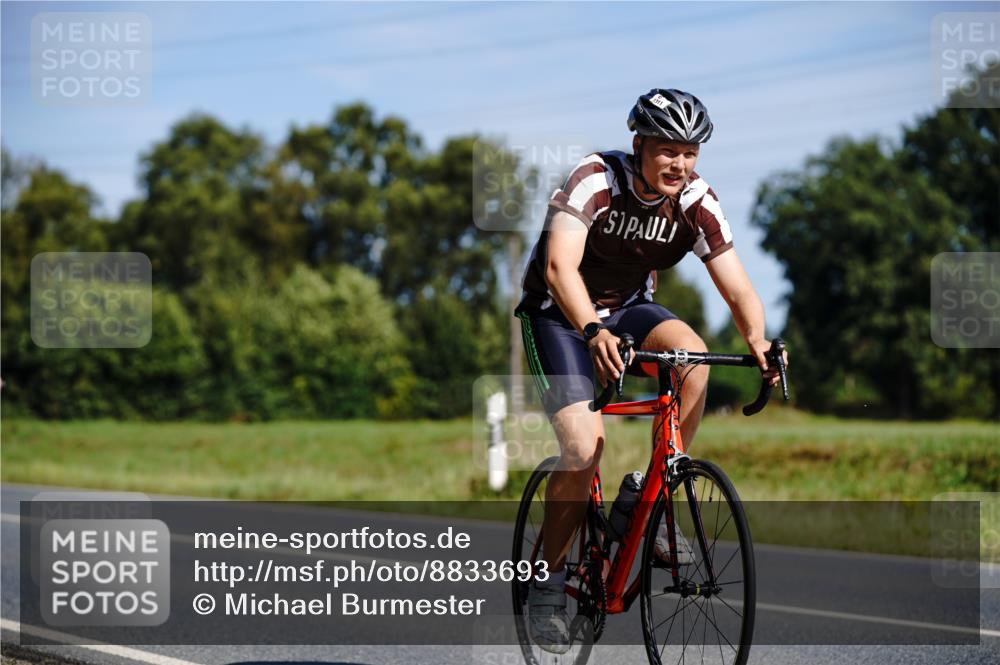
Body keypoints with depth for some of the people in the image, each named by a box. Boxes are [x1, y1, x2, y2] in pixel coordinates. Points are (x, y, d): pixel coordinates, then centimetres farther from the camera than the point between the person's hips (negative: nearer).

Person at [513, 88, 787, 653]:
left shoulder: (696, 202, -13)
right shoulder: (596, 179, -26)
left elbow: (737, 287, -16)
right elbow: (560, 266, -39)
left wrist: (758, 341, -38)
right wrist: (594, 331, -56)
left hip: (628, 309, 4)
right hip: (559, 315, -4)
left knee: (692, 352, -29)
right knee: (585, 447, -22)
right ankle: (547, 581, -1)